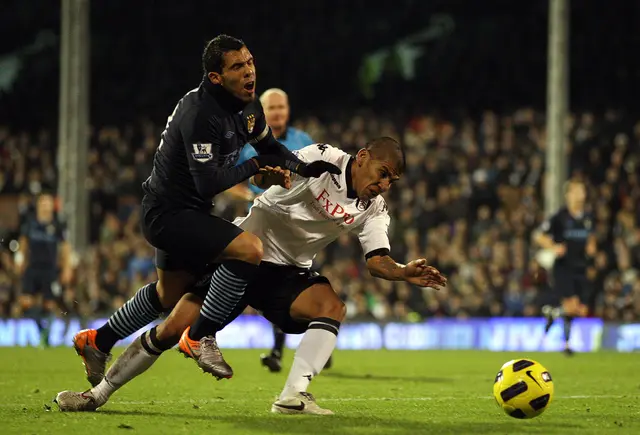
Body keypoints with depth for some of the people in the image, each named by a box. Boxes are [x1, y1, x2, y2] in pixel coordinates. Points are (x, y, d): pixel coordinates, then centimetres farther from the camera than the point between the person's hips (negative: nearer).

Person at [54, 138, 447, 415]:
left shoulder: (374, 209, -2)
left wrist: (406, 274, -26)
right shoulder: (322, 160, -16)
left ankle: (293, 396, -30)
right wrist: (266, 171, -44)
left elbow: (378, 261, -6)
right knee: (172, 329, -7)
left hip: (288, 272, 4)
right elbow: (267, 177, -20)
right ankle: (99, 393, 10)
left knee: (333, 307, -27)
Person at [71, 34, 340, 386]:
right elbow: (209, 184, -30)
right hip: (168, 214, -10)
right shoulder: (200, 115, -27)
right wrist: (254, 166, -20)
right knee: (249, 249, -25)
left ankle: (98, 342, 43)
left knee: (170, 293, 26)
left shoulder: (248, 106, 1)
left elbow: (270, 148, 17)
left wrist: (305, 168, -1)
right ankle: (201, 337, -13)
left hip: (179, 211, 10)